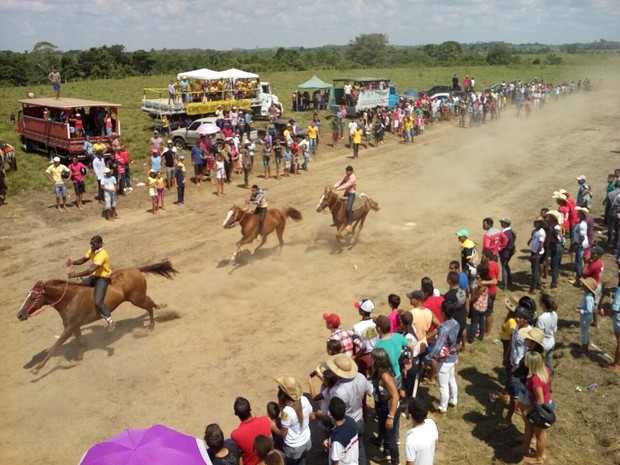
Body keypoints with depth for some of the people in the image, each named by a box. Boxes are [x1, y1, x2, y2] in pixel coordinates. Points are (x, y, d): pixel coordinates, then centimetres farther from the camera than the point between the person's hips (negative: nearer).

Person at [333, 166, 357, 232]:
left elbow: (346, 185, -32)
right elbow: (340, 182, -4)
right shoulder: (346, 176, 5)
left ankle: (349, 224, -15)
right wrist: (334, 186, -22)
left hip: (351, 194, -9)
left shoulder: (353, 178, -21)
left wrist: (338, 189, -40)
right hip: (346, 193, 9)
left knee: (348, 208, -25)